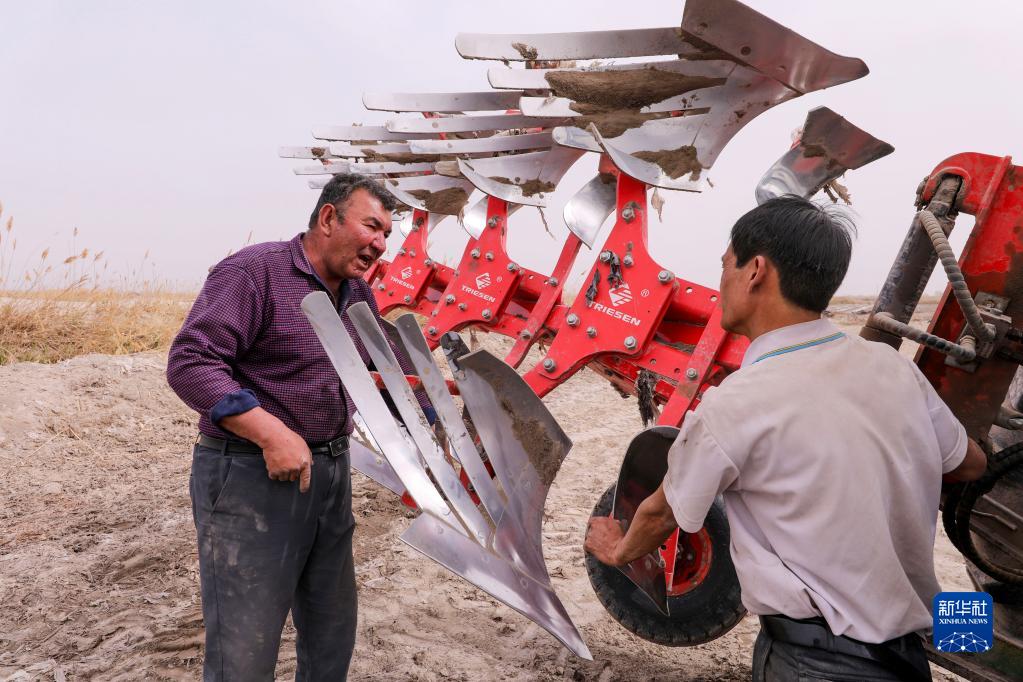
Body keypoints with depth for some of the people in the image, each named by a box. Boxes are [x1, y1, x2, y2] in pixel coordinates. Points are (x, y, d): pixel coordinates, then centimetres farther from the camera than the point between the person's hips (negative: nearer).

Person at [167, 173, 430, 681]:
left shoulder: (358, 296, 11)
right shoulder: (254, 271, -13)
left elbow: (394, 362, 25)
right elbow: (189, 362, -21)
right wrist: (272, 433, -27)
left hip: (332, 475, 8)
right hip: (250, 479, -8)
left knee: (333, 635, 20)